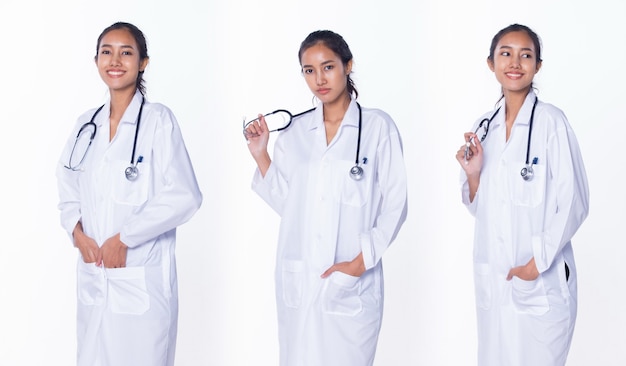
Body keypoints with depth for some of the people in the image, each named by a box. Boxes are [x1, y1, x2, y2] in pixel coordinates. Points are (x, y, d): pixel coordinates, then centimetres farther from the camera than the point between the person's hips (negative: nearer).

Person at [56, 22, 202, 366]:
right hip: (92, 275, 5)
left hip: (142, 279, -5)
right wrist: (77, 232, -3)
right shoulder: (87, 124, 10)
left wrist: (124, 238, -12)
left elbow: (184, 197, -13)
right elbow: (68, 188, 16)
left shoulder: (158, 119, -7)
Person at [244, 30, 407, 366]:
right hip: (297, 282, 3)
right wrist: (260, 155, -1)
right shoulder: (296, 130, 9)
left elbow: (394, 206, -3)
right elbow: (285, 202, 8)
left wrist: (361, 261, -11)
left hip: (353, 285, -3)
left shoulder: (378, 127, -2)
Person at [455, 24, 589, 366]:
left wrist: (537, 263, -13)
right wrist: (472, 174, -6)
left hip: (543, 281, -5)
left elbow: (573, 203, -9)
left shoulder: (551, 121, -9)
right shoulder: (483, 127, 7)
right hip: (492, 278, 5)